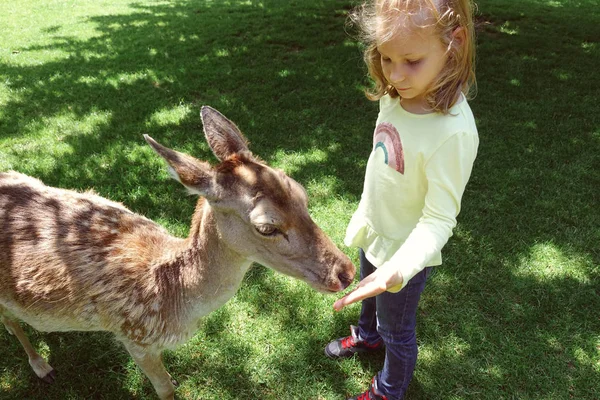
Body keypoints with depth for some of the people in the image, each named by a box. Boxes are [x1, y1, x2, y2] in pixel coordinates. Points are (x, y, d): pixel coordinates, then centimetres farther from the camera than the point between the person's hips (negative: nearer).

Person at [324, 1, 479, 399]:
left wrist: (398, 269, -42)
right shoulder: (396, 94, -12)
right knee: (368, 296, 33)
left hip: (405, 249, -6)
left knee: (396, 330, 19)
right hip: (374, 231, 7)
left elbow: (439, 219, -28)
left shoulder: (453, 130, -33)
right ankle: (367, 335, 65)